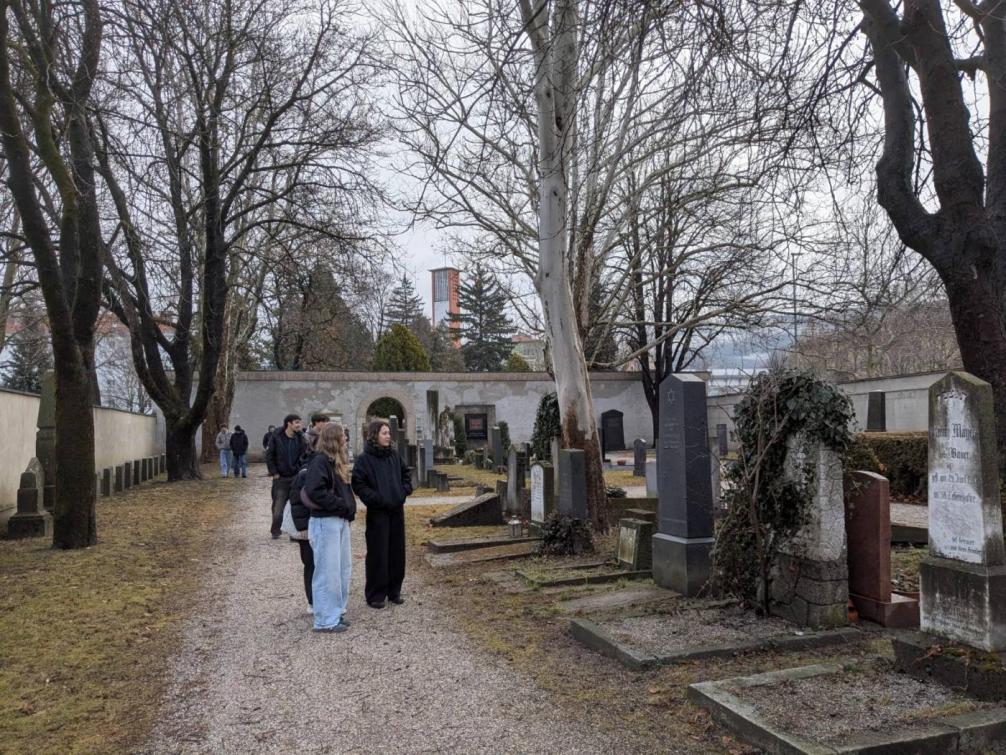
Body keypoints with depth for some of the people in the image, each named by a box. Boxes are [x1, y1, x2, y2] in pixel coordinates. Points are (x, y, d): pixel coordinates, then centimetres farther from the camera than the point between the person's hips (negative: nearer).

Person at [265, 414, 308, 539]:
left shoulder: (300, 438, 1)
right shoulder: (276, 437, -6)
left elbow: (304, 455, 5)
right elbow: (269, 456, -3)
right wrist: (274, 472, -7)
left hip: (296, 477, 2)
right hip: (280, 478, -2)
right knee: (278, 506, 5)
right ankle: (275, 531, 18)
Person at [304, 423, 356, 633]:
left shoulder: (338, 461, 14)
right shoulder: (320, 461, -14)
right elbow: (314, 491, -25)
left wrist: (349, 508, 4)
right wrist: (341, 505, -19)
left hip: (341, 520, 10)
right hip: (325, 522, -10)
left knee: (344, 568, 15)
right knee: (328, 572, -4)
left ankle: (337, 612, 26)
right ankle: (325, 620, 5)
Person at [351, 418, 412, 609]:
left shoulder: (394, 455, 8)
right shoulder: (364, 459, -8)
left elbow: (405, 474, 21)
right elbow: (358, 485, -12)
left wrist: (405, 490, 5)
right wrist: (376, 499, -18)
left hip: (397, 511, 6)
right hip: (377, 513, -6)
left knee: (397, 552, 10)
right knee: (378, 554, -1)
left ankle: (394, 591, 24)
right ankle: (375, 595, 11)